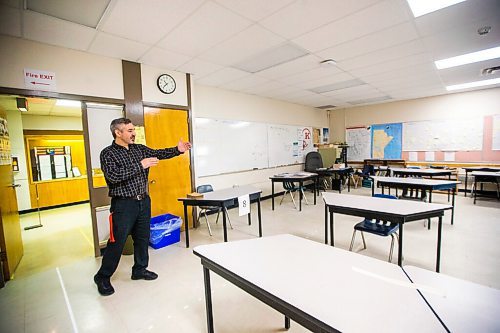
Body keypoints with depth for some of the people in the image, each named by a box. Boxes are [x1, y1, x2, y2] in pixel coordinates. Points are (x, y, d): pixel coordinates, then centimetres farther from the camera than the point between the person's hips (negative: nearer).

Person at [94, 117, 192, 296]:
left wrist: (177, 149, -15)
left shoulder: (140, 149, 9)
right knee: (117, 242, 5)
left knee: (143, 238, 15)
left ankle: (140, 270, 33)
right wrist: (140, 165, -24)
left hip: (143, 201, 6)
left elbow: (159, 153, 2)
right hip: (123, 204, -5)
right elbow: (113, 176, -22)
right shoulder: (108, 153, -8)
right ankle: (103, 277, 27)